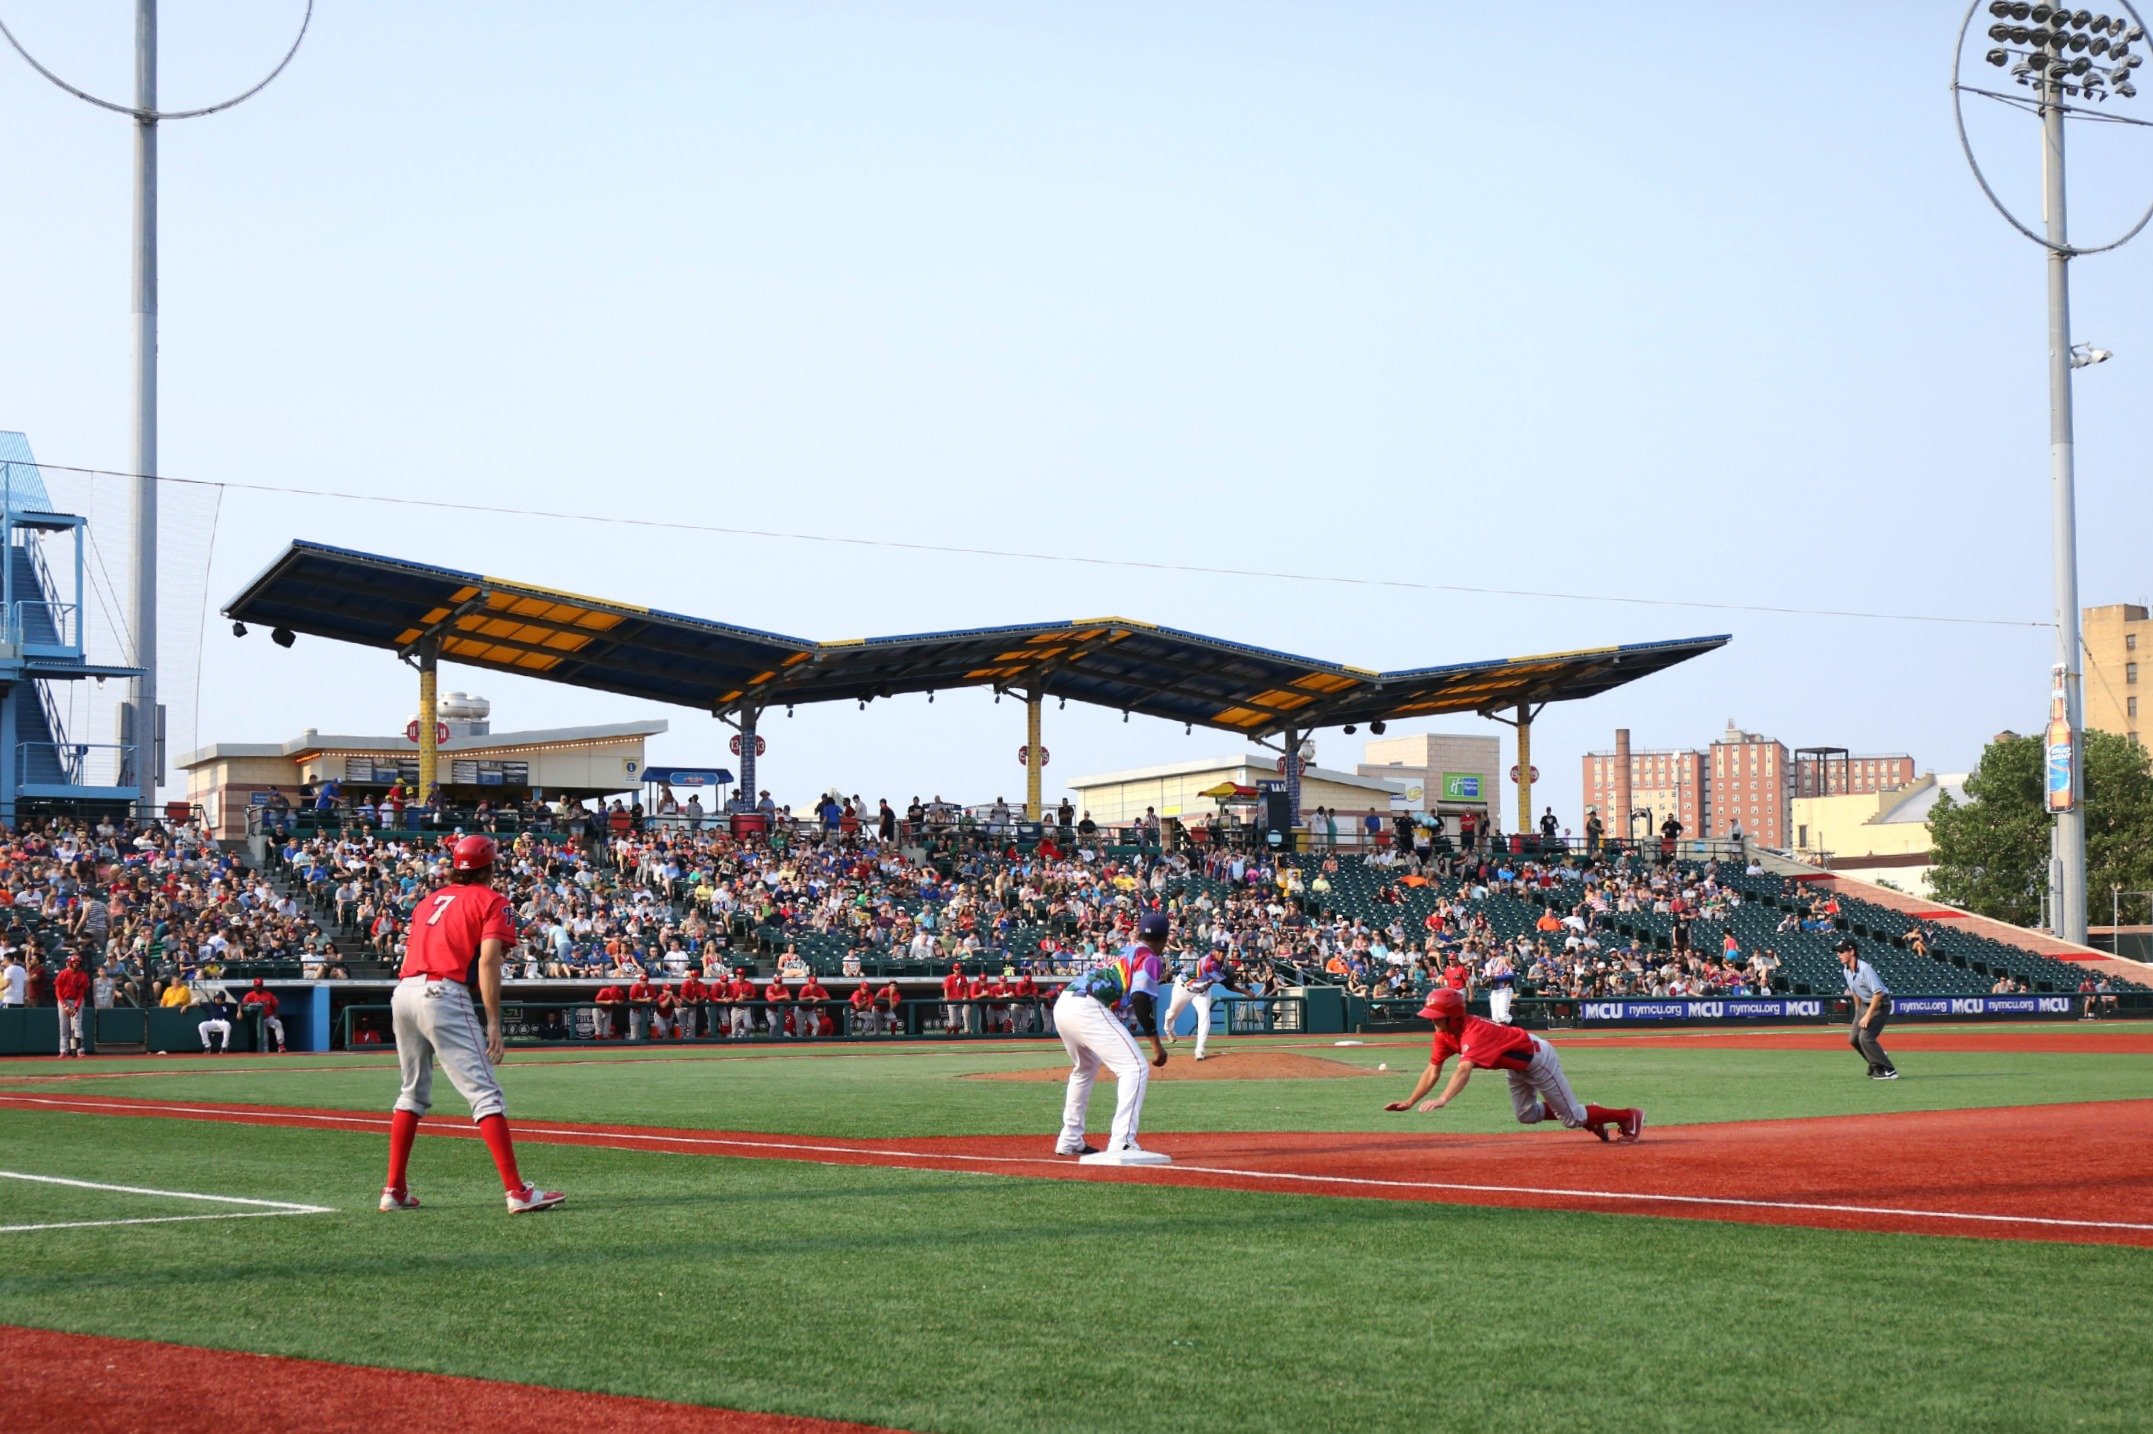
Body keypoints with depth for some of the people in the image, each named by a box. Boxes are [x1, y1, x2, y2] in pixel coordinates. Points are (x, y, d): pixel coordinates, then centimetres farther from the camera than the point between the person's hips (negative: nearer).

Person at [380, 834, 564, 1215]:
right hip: (444, 994, -7)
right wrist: (493, 1023, -11)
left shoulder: (430, 900, 26)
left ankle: (395, 1190, 21)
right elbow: (488, 961, -7)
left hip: (403, 993, 7)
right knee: (485, 1093, -10)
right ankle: (516, 1191, -19)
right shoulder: (492, 901, 7)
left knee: (413, 1094, 21)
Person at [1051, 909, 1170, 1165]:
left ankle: (1070, 1141, 38)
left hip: (1062, 1003, 9)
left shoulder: (1124, 953, 29)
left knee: (1085, 1069, 31)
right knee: (1135, 1068, -10)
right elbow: (1141, 1000, -10)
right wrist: (1156, 1044, -10)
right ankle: (1122, 1144, -22)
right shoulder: (1148, 958, 4)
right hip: (1088, 1009, -9)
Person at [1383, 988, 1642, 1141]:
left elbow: (1464, 1070, -54)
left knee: (1571, 1118, 0)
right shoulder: (1444, 1035, -12)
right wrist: (1409, 1102, -17)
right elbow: (1433, 1072, -8)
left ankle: (1628, 1116, 20)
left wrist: (1442, 1100, -67)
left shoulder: (1473, 1032, -38)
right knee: (1526, 1115, 18)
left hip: (1538, 1058, -9)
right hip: (1517, 1066, 9)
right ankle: (1587, 1116, 33)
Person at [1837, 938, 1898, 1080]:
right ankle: (1876, 1065, 25)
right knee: (1854, 1039, 7)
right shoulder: (1847, 971, 0)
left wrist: (1867, 1016, -29)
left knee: (1865, 1037, -19)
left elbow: (1878, 993, -29)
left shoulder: (1865, 969, -27)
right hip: (1864, 1005, 9)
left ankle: (1888, 1071, -11)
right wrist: (1858, 1011, 21)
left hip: (1880, 1004, -9)